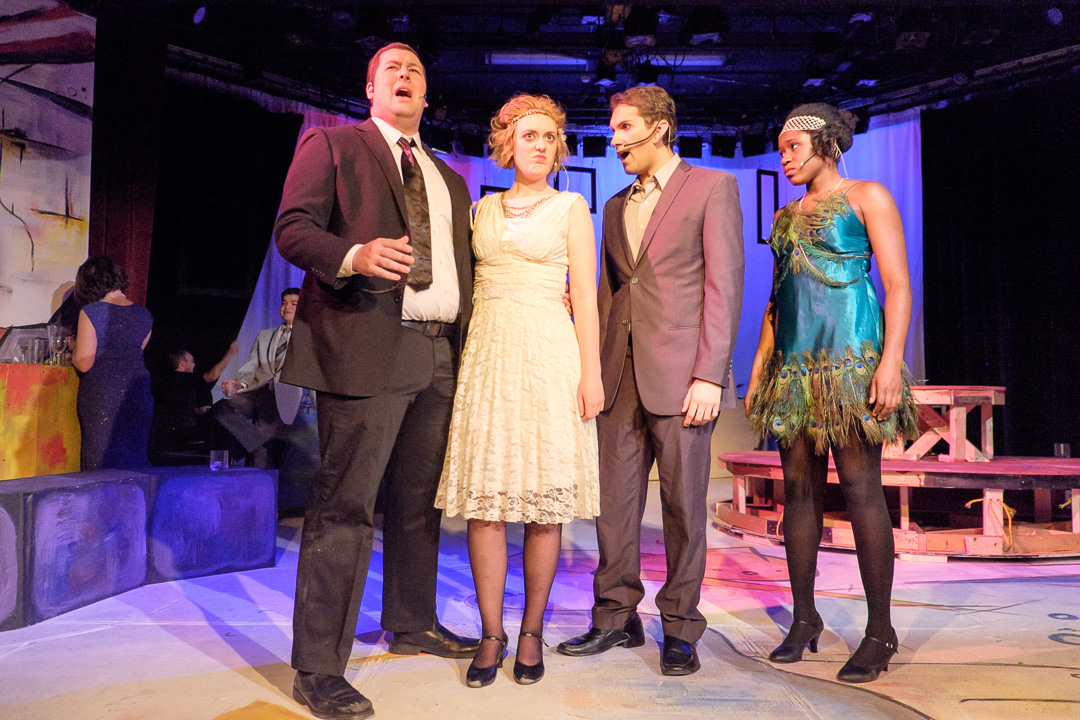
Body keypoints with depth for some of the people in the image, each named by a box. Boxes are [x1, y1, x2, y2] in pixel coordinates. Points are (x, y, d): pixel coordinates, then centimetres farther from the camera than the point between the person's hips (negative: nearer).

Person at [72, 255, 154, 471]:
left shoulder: (91, 312, -8)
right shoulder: (144, 314, 6)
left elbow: (84, 363, -10)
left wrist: (75, 349, 10)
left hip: (102, 392, -4)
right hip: (139, 391, 5)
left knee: (100, 457, 4)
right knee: (134, 456, 11)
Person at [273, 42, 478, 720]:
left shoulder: (451, 180, 25)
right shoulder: (331, 144, 8)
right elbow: (292, 227, -4)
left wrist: (472, 347, 10)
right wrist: (355, 255, -23)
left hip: (440, 356, 7)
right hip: (366, 349, -6)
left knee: (420, 500, 15)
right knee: (345, 506, -8)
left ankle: (413, 624, 32)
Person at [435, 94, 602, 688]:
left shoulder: (570, 208, 9)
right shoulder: (483, 208, 17)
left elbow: (585, 296, 3)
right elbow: (467, 282, 16)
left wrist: (591, 372, -6)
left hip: (548, 355, -2)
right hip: (488, 353, 3)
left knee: (545, 499, -1)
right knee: (484, 497, -2)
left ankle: (532, 631, 13)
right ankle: (491, 635, 8)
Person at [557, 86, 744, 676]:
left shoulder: (711, 187, 3)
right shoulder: (616, 206, 21)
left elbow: (724, 286, -6)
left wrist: (709, 375, -14)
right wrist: (595, 370, 9)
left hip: (680, 374, -5)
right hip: (620, 376, 6)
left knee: (683, 505, 3)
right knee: (613, 501, 7)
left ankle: (680, 629, 17)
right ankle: (616, 617, 21)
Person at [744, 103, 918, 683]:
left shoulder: (867, 197, 3)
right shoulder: (785, 216, 20)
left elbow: (898, 284, -5)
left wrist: (891, 360, -16)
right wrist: (758, 367, 14)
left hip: (850, 355, -6)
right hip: (793, 361, 6)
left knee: (859, 485, -8)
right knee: (799, 487, 5)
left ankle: (879, 631, 2)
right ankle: (803, 620, 14)